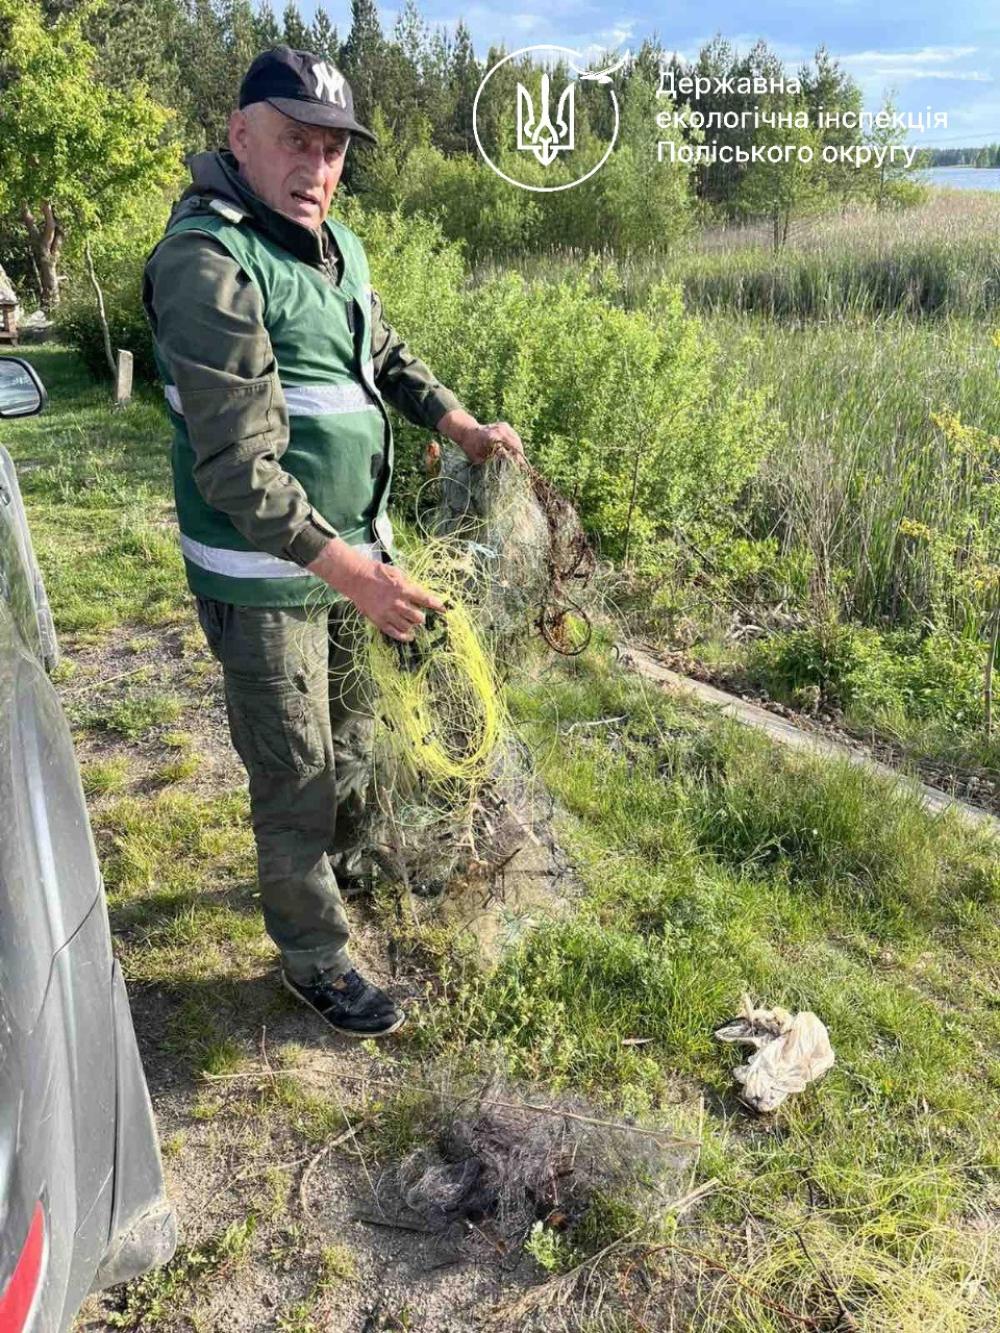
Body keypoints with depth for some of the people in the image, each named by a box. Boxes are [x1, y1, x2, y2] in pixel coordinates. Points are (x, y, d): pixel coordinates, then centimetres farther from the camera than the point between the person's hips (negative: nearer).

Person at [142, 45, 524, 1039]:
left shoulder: (336, 245, 6)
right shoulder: (208, 264, -21)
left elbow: (386, 355, 23)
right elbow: (239, 466, -28)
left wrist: (461, 426, 8)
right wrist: (351, 572, -34)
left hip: (350, 548, 9)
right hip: (265, 573, -8)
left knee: (352, 728, 25)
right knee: (295, 774, 4)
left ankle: (347, 864, 51)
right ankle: (313, 960, 25)